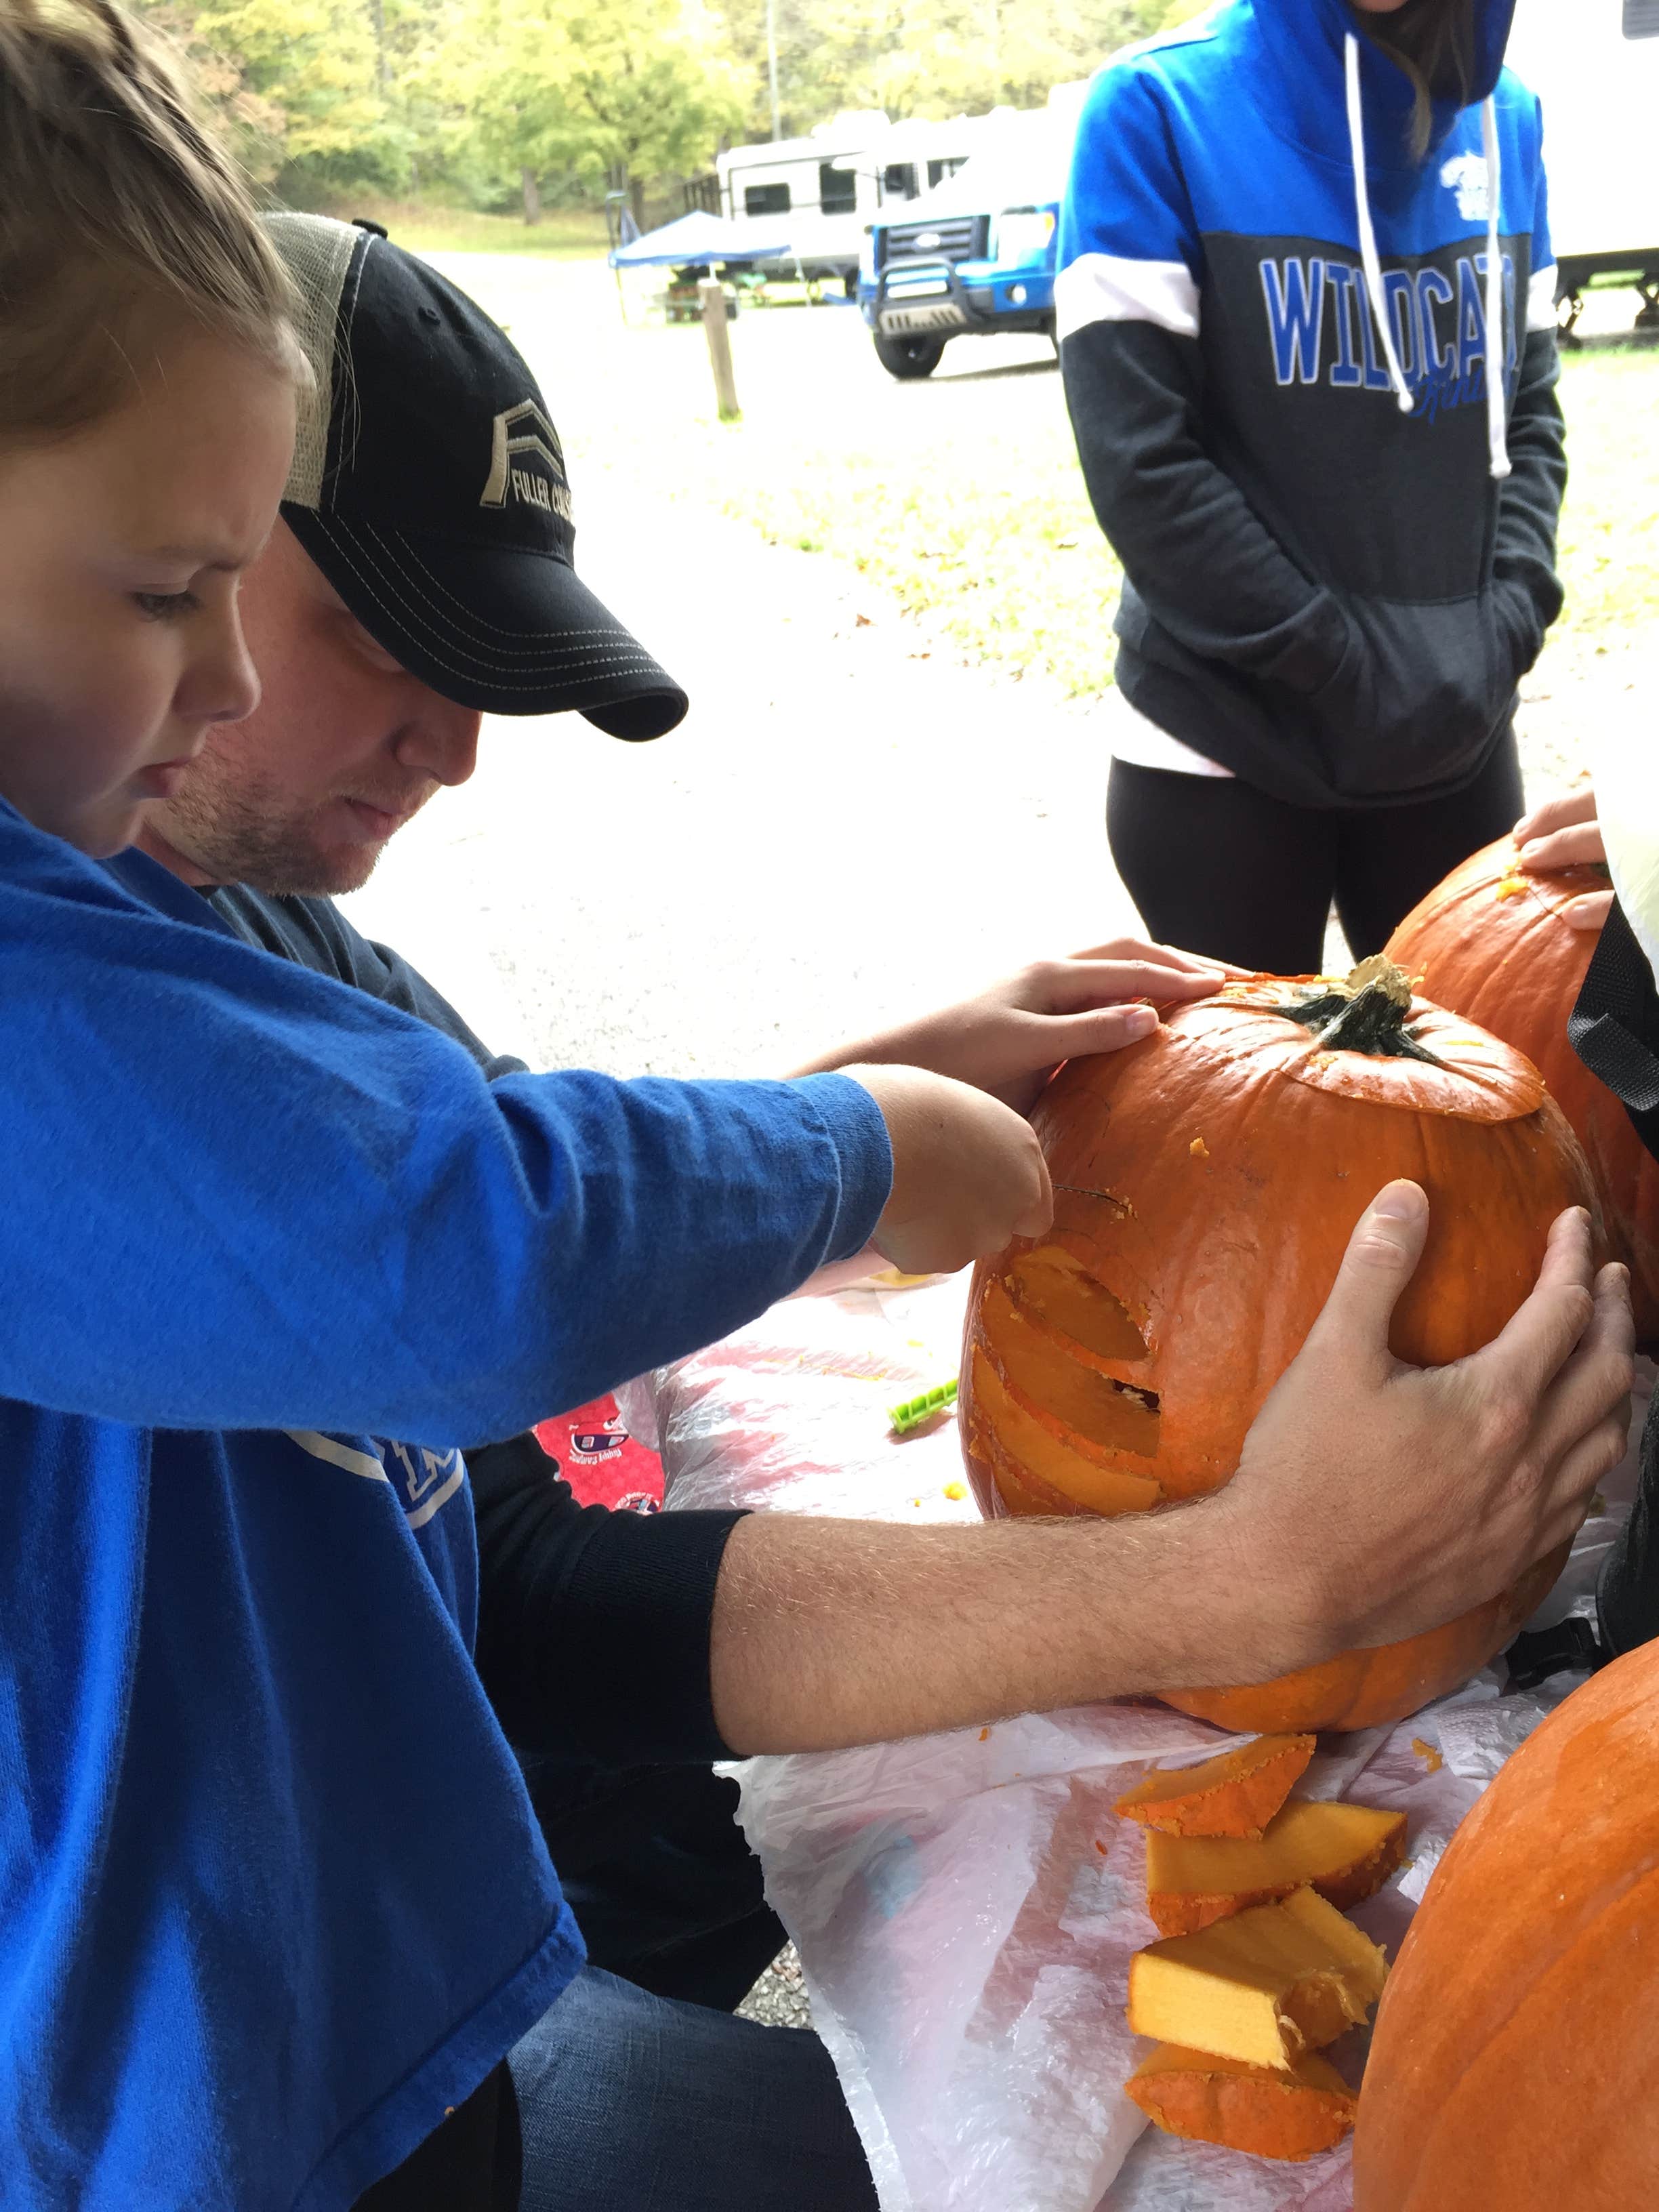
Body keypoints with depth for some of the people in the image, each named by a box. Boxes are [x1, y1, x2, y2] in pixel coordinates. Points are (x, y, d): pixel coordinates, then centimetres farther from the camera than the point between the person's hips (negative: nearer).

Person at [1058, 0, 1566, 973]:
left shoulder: (1503, 117, 6)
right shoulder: (1160, 106, -9)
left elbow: (1529, 410, 10)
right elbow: (1138, 461, -15)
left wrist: (1505, 628, -7)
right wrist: (1345, 665, -16)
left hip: (1458, 733, 4)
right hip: (1226, 745, -4)